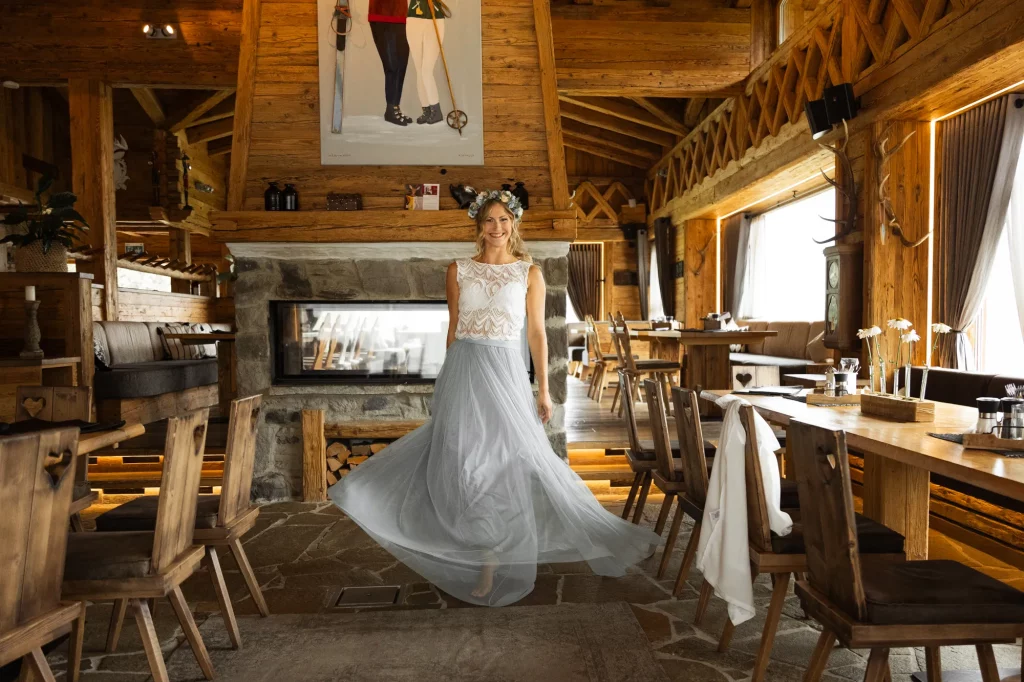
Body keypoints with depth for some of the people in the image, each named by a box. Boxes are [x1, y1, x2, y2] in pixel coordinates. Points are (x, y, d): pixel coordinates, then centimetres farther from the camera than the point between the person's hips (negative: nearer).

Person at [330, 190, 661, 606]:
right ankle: (486, 557, 20)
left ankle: (489, 559, 14)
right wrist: (450, 380, 12)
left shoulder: (529, 272, 4)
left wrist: (543, 389, 0)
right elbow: (453, 329, 12)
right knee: (463, 459, 3)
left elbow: (536, 333, 3)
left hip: (505, 370, -2)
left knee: (507, 458, -2)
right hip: (463, 369, 2)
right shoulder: (459, 271, 8)